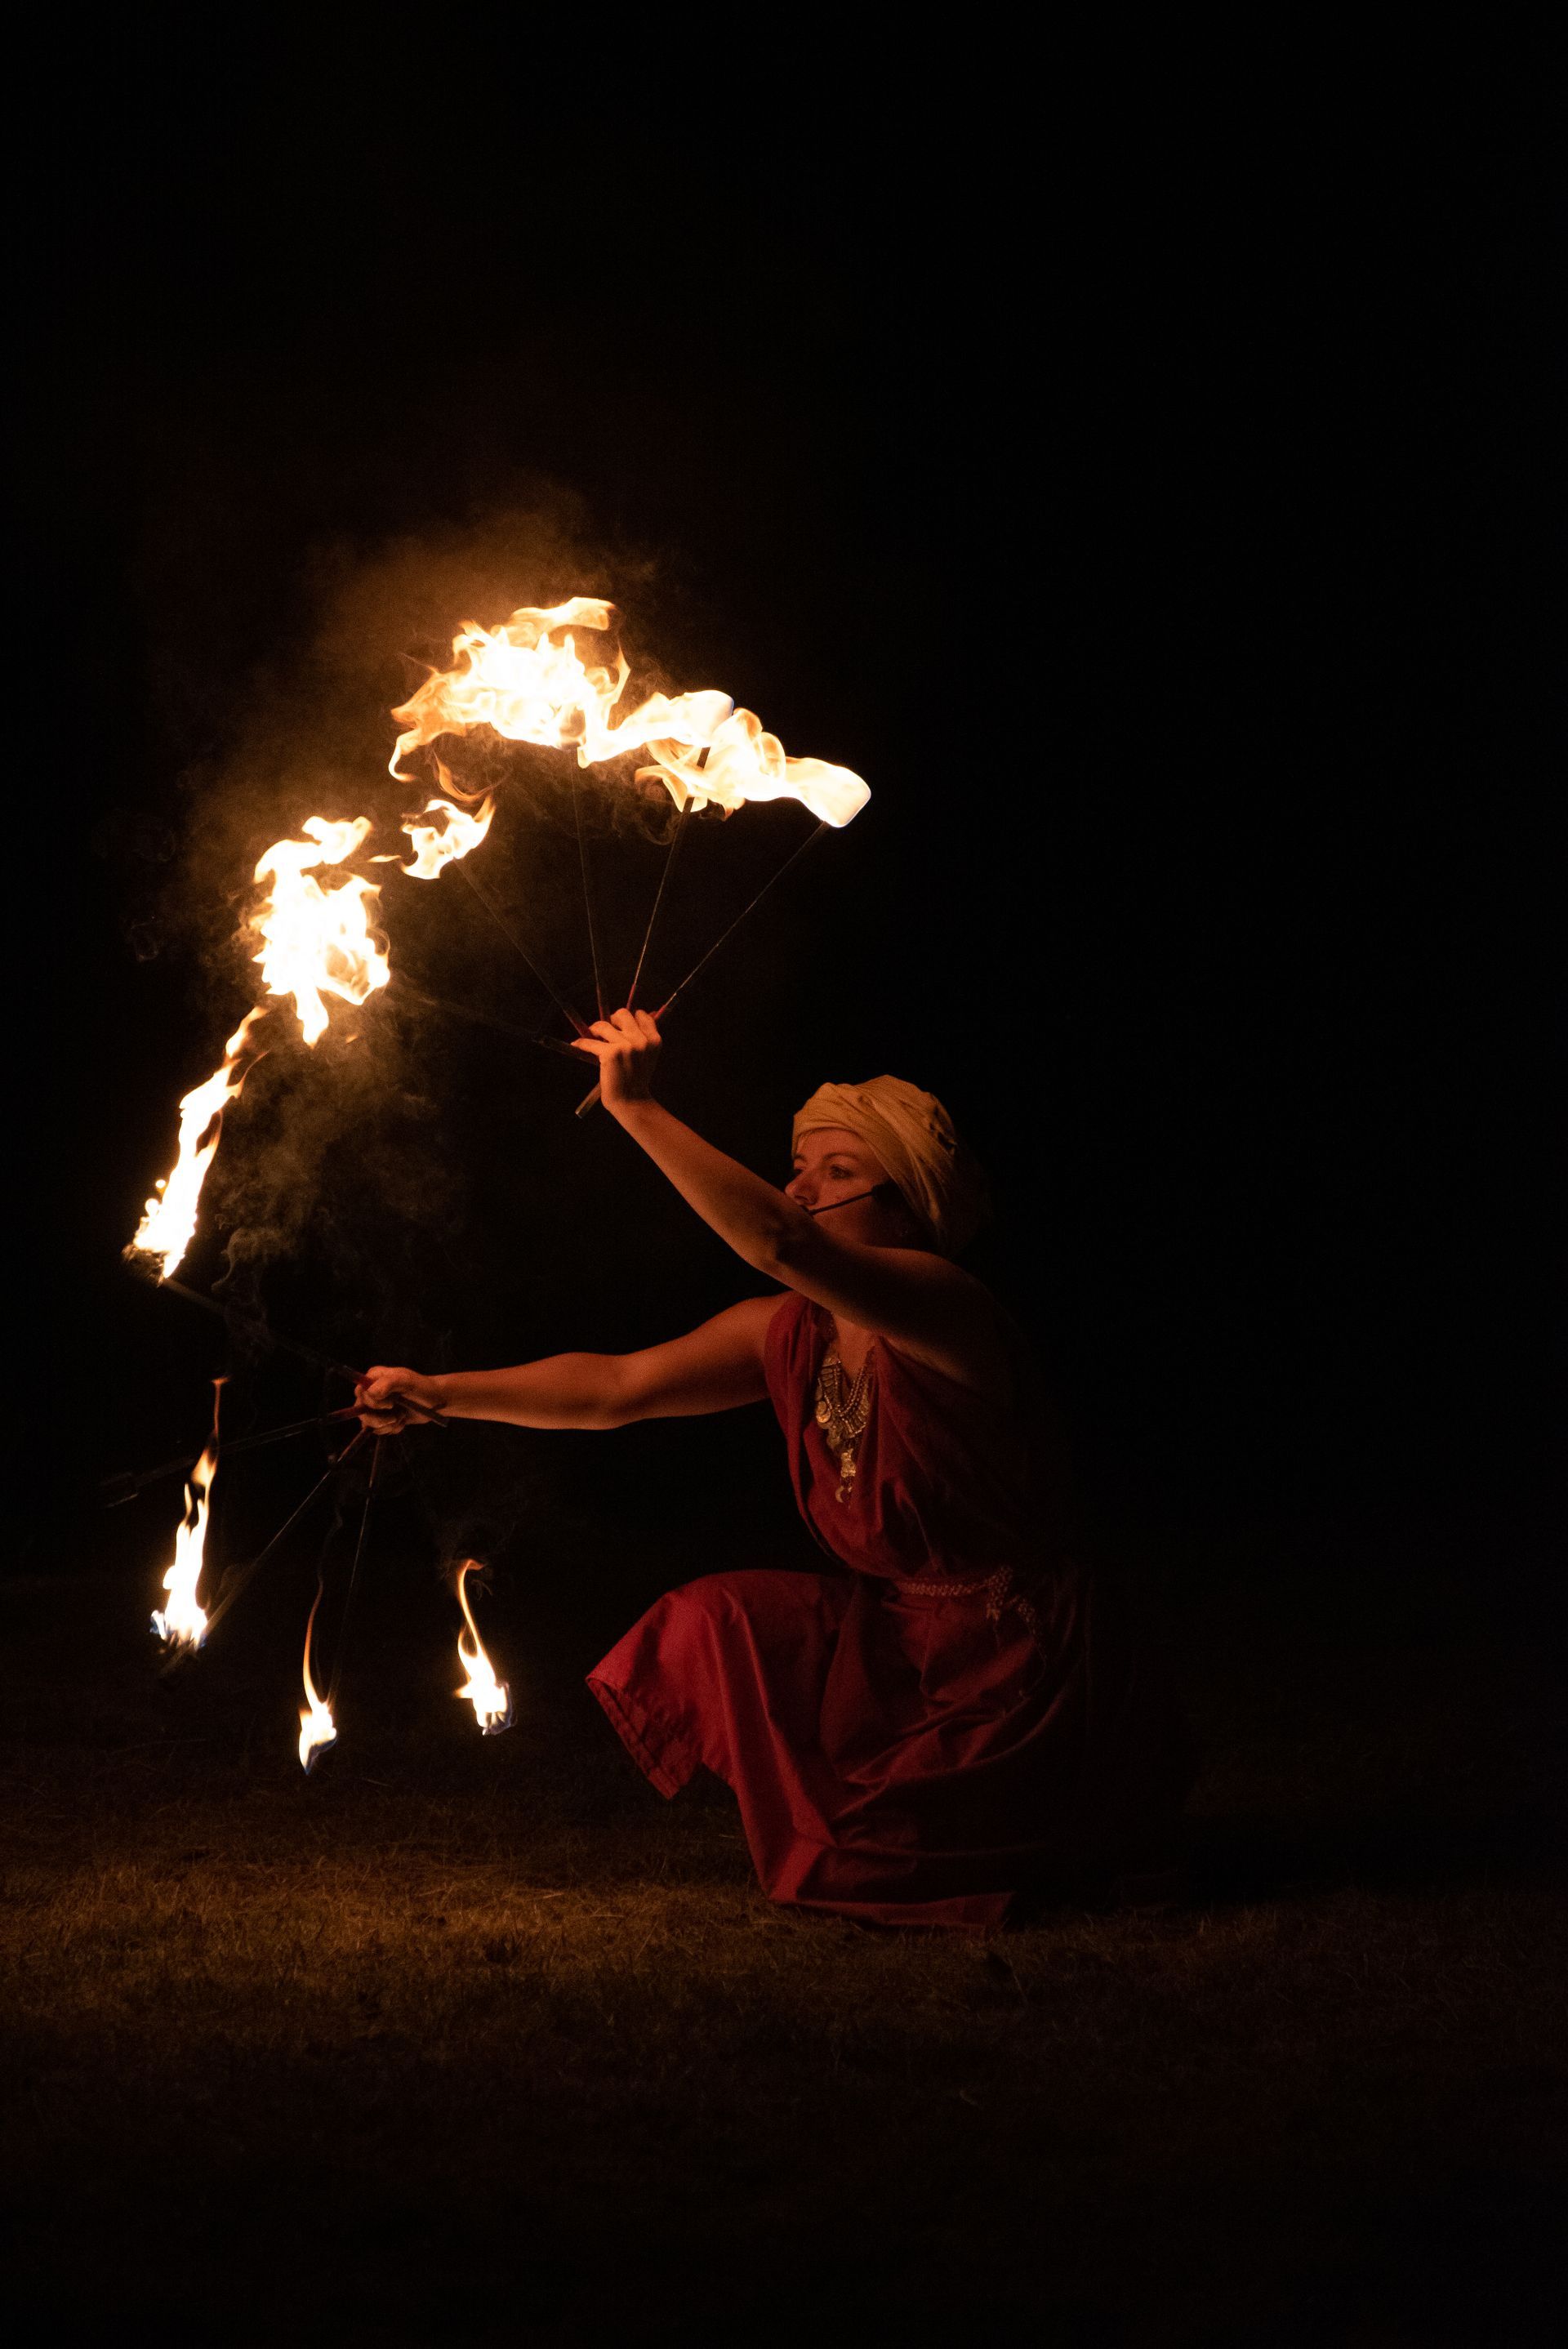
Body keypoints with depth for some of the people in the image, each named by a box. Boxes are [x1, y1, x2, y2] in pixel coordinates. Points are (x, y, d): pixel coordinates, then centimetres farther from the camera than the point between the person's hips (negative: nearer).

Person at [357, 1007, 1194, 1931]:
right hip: (896, 1637, 8)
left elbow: (778, 1242, -41)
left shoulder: (947, 1311, -24)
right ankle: (834, 1834, 14)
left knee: (868, 1876, -13)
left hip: (1022, 1664, -8)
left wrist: (636, 1107, -38)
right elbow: (616, 1386, 1)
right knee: (714, 1620, -6)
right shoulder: (789, 1335, 1)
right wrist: (441, 1393, -6)